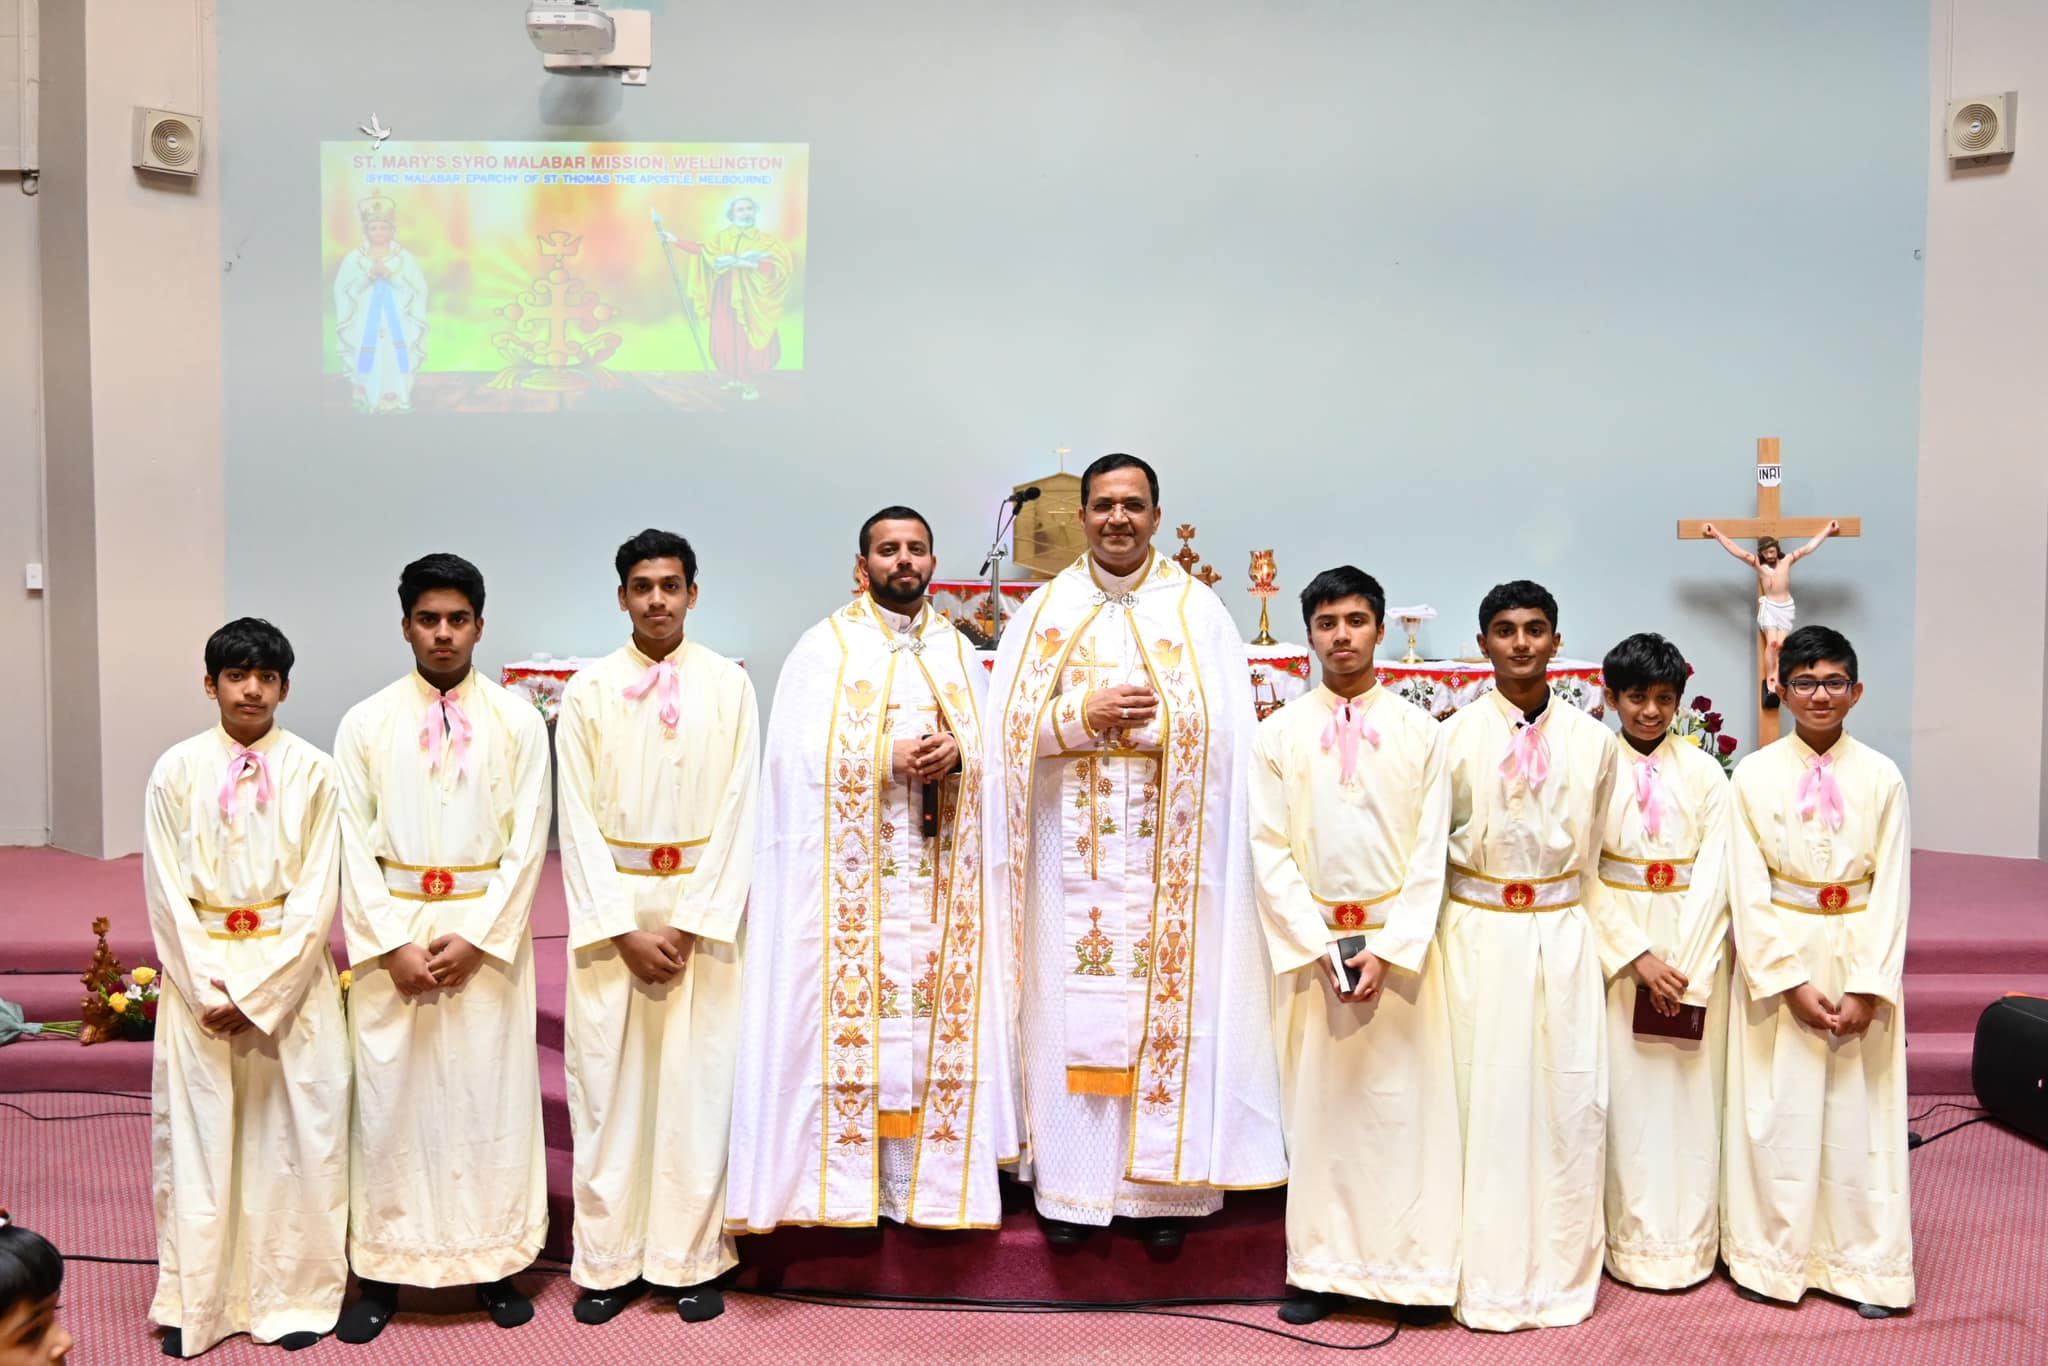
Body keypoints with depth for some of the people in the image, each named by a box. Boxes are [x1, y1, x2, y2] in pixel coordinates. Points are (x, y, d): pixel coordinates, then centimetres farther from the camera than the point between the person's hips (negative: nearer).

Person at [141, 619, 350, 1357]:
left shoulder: (312, 771, -3)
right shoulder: (177, 770, 0)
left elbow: (318, 895, -6)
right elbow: (165, 893, -1)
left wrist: (257, 993, -11)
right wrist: (210, 989, -10)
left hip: (291, 972, -1)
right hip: (199, 975, 1)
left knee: (296, 1132, 3)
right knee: (197, 1135, 6)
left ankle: (293, 1295, 16)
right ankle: (195, 1303, 19)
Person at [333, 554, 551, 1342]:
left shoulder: (518, 721, 2)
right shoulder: (365, 723, 3)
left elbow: (528, 840, -2)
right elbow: (353, 843, 1)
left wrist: (477, 938, -10)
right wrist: (392, 944, -9)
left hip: (487, 934, 0)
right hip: (391, 935, 1)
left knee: (490, 1095, 3)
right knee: (390, 1097, 4)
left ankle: (495, 1262, 16)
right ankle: (382, 1272, 15)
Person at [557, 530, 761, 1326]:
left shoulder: (729, 686, 1)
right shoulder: (588, 691, 3)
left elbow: (738, 811, -2)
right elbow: (578, 821, 0)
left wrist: (690, 924, -9)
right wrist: (623, 929, -8)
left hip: (701, 908, -1)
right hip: (610, 909, 1)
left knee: (696, 1084, 2)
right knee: (607, 1082, 3)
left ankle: (691, 1259, 13)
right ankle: (608, 1261, 14)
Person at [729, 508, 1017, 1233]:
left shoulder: (958, 651, 15)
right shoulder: (825, 647, 3)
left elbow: (992, 743, 9)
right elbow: (802, 755, -7)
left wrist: (956, 754, -12)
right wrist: (891, 760, -17)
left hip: (942, 874, 4)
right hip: (853, 875, -3)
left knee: (938, 1010, 3)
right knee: (850, 1009, -4)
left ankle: (927, 1174, 10)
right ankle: (846, 1170, 4)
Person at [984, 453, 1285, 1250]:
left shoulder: (1198, 610, 5)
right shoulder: (1045, 611, 9)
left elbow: (1219, 733, -3)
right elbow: (1012, 727, 3)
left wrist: (1124, 719, -12)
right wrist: (1088, 714, -12)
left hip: (1168, 855, -1)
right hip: (1072, 854, 1)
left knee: (1166, 1007, 0)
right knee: (1072, 1011, 1)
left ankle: (1162, 1185, 11)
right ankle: (1071, 1183, 11)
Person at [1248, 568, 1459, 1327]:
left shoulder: (1419, 732, 2)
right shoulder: (1279, 733, 2)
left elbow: (1430, 853, -1)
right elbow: (1270, 851, -1)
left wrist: (1389, 948, -11)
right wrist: (1323, 946, -10)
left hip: (1399, 943, 0)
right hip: (1310, 943, 0)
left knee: (1405, 1104, 4)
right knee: (1317, 1106, 5)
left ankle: (1413, 1270, 14)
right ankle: (1322, 1270, 14)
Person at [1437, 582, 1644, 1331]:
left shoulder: (1592, 740, 5)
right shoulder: (1455, 736, -2)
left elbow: (1596, 861, 12)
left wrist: (1628, 946, 7)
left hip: (1566, 937, 2)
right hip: (1479, 937, -2)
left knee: (1571, 1104, 4)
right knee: (1487, 1102, 2)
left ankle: (1561, 1275, 19)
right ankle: (1490, 1281, 15)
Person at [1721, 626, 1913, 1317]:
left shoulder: (1881, 777, 0)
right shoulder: (1755, 775, -2)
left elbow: (1892, 889, -2)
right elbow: (1748, 890, -4)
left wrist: (1868, 987, -10)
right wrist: (1790, 981, -11)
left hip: (1860, 956, 1)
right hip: (1777, 957, 0)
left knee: (1860, 1110, 5)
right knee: (1776, 1109, 4)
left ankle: (1864, 1264, 17)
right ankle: (1772, 1256, 17)